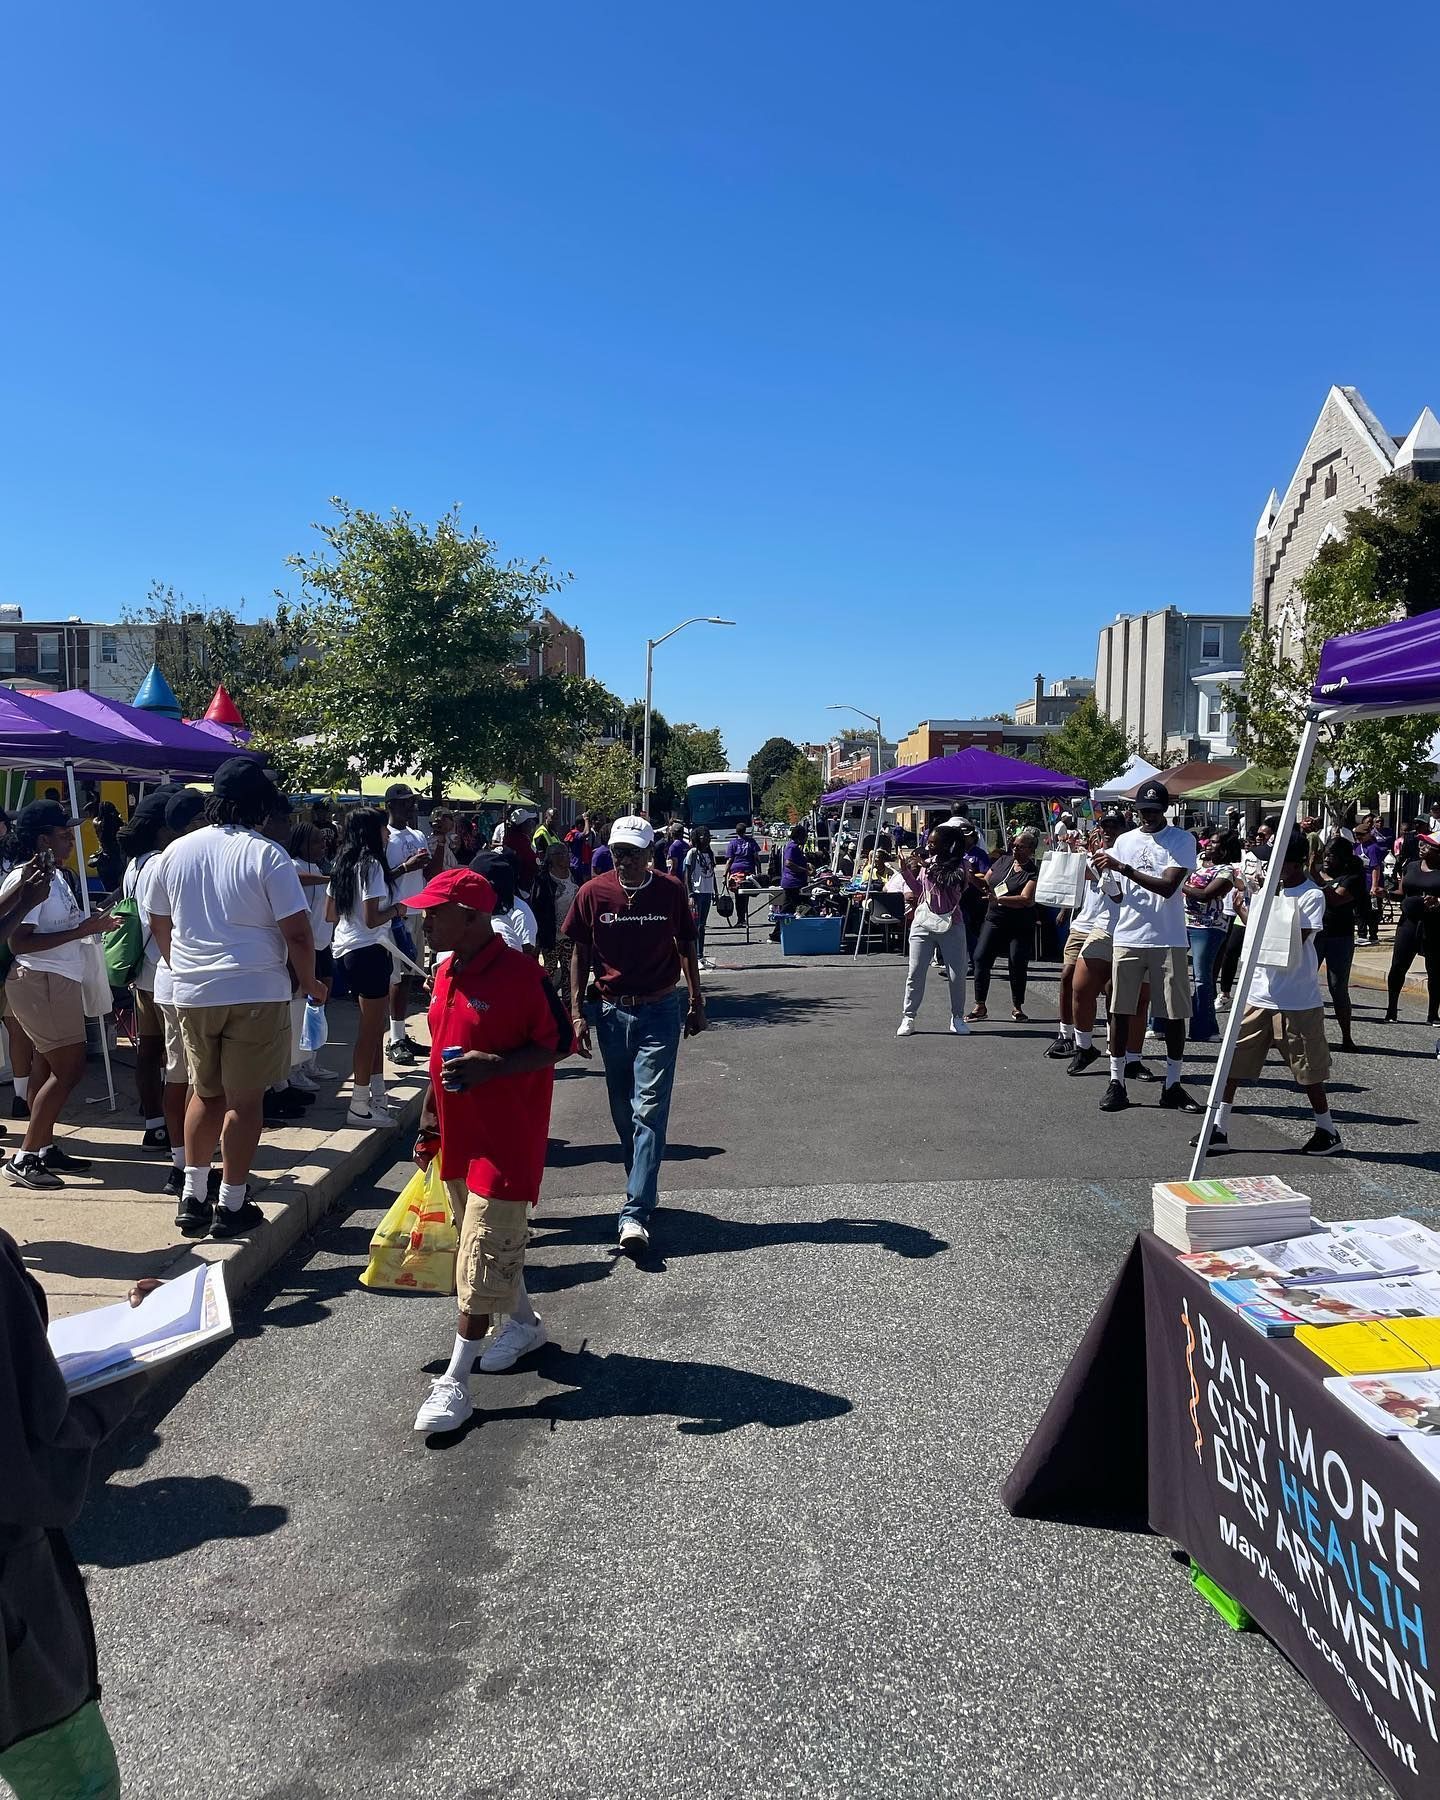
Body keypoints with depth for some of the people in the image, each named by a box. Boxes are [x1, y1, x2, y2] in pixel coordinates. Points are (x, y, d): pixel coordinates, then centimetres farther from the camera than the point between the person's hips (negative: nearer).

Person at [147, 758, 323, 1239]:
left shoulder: (176, 852, 5)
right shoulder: (266, 855, -10)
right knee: (244, 1099, 4)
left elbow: (159, 923, 15)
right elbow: (297, 931, -13)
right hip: (255, 992, -5)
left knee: (206, 1093, 19)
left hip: (192, 993, 5)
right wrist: (310, 984, 2)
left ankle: (193, 1197, 21)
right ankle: (231, 1207, 11)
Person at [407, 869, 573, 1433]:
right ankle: (525, 1323, 43)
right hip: (458, 1137, 8)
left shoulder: (520, 975, -19)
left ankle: (455, 1382, 4)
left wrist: (495, 1066, -27)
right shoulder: (446, 973, 6)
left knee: (482, 1260, -3)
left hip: (505, 1140, -8)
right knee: (492, 1244, 21)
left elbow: (561, 1043, -15)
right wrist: (429, 1122, 18)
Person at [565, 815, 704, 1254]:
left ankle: (635, 1213, -10)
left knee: (649, 1111, -8)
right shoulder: (593, 893, -4)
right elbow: (580, 954, 2)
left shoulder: (670, 891, -4)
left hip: (659, 1012, -2)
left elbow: (685, 946, 8)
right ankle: (644, 1189, 31)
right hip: (611, 1011, 2)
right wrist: (577, 1013, -3)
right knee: (623, 1111, 12)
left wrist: (697, 1001, 11)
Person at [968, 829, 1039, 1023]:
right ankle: (979, 1006, 0)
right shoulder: (1003, 860, 7)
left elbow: (1026, 899, -23)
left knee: (1018, 964, -1)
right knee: (981, 958, -6)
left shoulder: (1034, 872, -10)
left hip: (1021, 926, -4)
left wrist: (999, 899, -30)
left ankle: (1017, 1007, 17)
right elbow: (985, 882, 18)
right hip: (994, 919, 4)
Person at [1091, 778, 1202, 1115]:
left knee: (1175, 1014, 3)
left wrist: (1124, 868, -20)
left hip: (1169, 941, -3)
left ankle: (1172, 1084, 14)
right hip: (1128, 938, 3)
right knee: (1120, 1010, 2)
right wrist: (1102, 876, -5)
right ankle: (1116, 1081, 9)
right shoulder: (1124, 841, 10)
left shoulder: (1182, 840, -3)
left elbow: (1167, 886, -15)